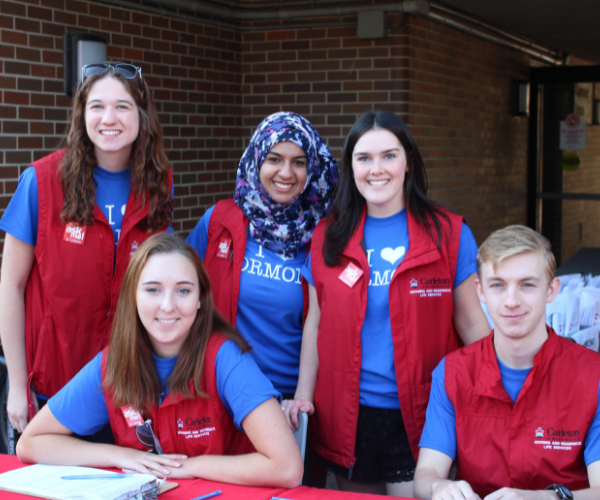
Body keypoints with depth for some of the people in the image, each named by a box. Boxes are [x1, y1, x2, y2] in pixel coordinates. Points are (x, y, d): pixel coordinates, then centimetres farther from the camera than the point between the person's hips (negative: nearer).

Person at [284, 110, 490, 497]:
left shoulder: (449, 234, -3)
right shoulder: (327, 238, 4)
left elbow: (471, 324, 0)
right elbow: (315, 322, 8)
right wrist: (303, 396, 1)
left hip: (418, 419, -2)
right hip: (345, 417, 3)